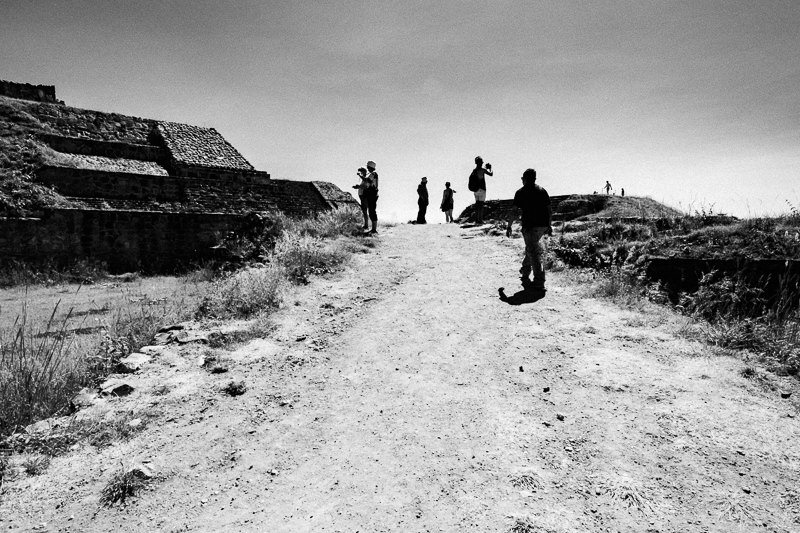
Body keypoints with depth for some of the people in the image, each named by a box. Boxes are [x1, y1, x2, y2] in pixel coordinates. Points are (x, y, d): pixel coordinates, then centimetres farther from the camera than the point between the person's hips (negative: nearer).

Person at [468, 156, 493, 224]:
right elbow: (491, 174, -9)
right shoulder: (482, 170, -13)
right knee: (481, 204, -5)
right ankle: (480, 220, -7)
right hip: (481, 189, -6)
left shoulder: (474, 170, 6)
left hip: (475, 190, 6)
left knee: (477, 204, 10)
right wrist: (490, 168, 12)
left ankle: (477, 219, 10)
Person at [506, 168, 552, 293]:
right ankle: (525, 271, 42)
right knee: (531, 248, 25)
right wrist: (549, 226, 18)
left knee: (534, 253, -5)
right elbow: (549, 210, 10)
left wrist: (509, 226, 1)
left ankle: (539, 284, -8)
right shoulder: (542, 191, 10)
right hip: (543, 225, 6)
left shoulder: (521, 192, -3)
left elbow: (514, 211, -6)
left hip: (529, 226, -6)